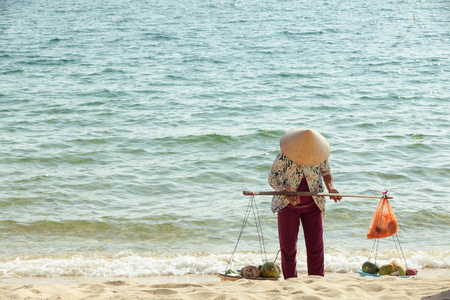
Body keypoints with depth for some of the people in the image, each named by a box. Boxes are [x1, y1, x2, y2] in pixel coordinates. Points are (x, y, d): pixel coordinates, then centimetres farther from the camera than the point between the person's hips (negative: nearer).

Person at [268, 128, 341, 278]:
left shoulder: (318, 153, -15)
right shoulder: (284, 156, -24)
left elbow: (325, 171, 4)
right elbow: (273, 178, -13)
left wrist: (330, 187, -15)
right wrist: (288, 194, -30)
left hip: (312, 205, 2)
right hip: (288, 204, -2)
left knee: (315, 246, 0)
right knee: (288, 247, 0)